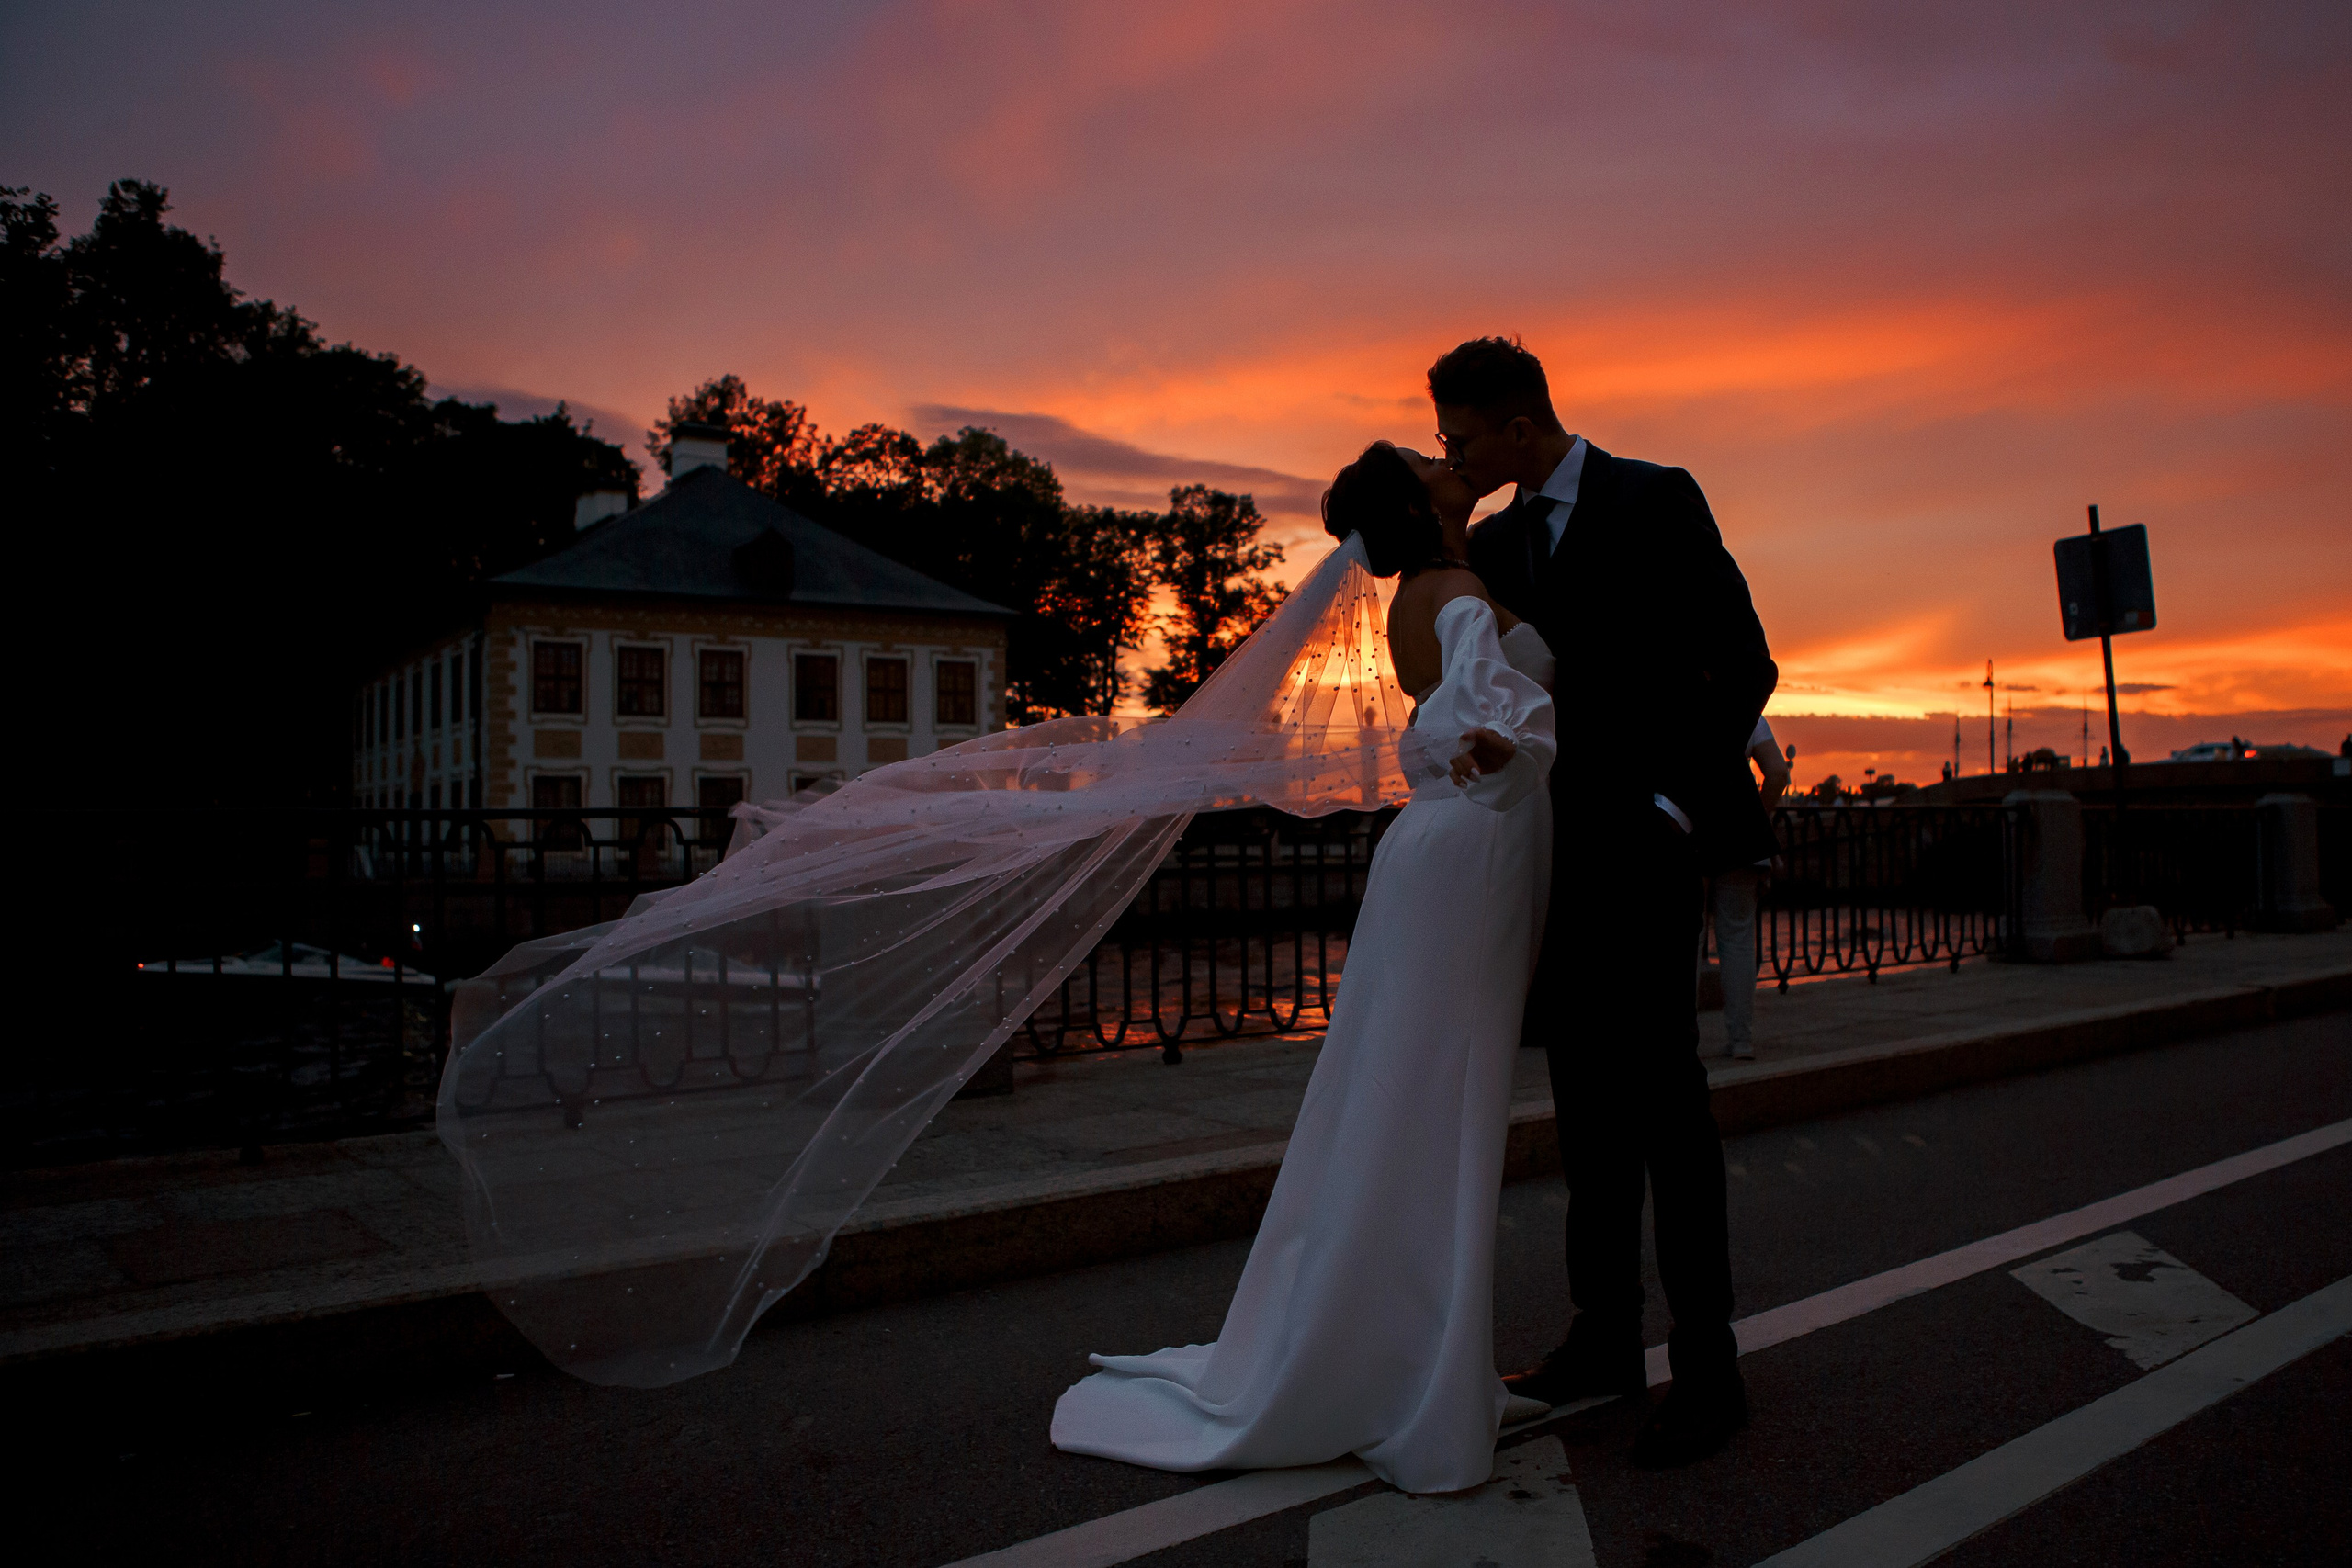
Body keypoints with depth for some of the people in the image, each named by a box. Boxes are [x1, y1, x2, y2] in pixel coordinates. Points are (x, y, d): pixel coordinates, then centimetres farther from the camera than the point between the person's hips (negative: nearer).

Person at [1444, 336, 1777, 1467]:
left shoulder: (1655, 500, -3)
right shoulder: (1490, 545, 14)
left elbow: (1743, 664, -7)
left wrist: (1673, 804, -15)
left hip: (1640, 838, -6)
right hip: (1552, 852, 6)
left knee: (1661, 1096, -6)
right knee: (1586, 1104, 9)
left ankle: (1707, 1368, 4)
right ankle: (1605, 1337, 19)